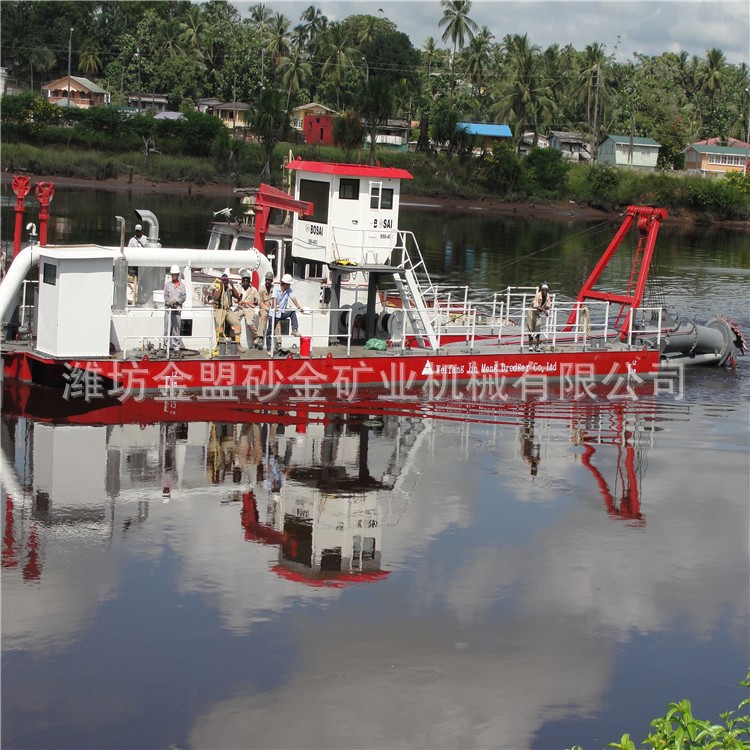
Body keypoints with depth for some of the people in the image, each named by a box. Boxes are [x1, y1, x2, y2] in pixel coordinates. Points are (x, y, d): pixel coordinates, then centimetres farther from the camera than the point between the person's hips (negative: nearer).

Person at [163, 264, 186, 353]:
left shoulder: (182, 285, 10)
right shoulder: (167, 284, 9)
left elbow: (184, 297, 5)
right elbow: (165, 296, 3)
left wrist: (176, 301, -11)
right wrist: (170, 302, -14)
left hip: (178, 308, 1)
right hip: (168, 308, -1)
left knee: (176, 328, 1)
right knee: (167, 327, -4)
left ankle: (176, 346, 3)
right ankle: (167, 345, 0)